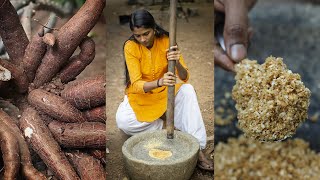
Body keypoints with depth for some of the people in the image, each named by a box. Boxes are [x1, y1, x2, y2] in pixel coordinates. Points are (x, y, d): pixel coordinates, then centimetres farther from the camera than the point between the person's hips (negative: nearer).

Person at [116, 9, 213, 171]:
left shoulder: (166, 41, -16)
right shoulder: (130, 47, -20)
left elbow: (185, 78, -20)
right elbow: (136, 85, -28)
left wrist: (177, 63, -42)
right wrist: (159, 82, -48)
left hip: (164, 93, 1)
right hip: (140, 95, -1)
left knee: (187, 90, -28)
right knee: (122, 121, -30)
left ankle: (197, 149, -26)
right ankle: (171, 127, -13)